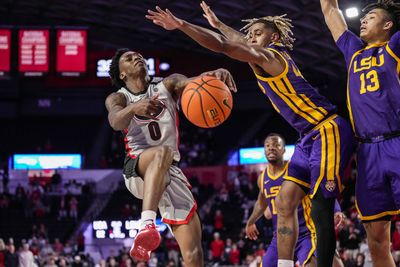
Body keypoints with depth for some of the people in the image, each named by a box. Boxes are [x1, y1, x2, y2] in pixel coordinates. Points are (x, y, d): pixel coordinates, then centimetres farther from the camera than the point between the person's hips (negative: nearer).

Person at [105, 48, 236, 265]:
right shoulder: (118, 98, 7)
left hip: (170, 172, 3)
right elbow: (115, 121, -18)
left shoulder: (167, 85, 12)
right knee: (162, 152, -39)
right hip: (137, 170, -3)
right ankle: (147, 224, -60)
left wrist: (215, 75, -35)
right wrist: (134, 108, -41)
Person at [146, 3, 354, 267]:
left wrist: (181, 25, -20)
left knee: (321, 209, -15)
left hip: (328, 131, -11)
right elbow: (241, 41, 38)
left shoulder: (267, 57, -10)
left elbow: (222, 46, -20)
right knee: (285, 202, 6)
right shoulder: (275, 57, 17)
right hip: (311, 136, 11)